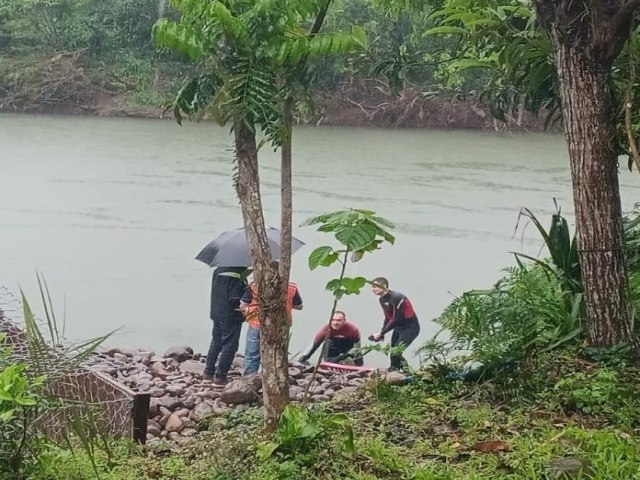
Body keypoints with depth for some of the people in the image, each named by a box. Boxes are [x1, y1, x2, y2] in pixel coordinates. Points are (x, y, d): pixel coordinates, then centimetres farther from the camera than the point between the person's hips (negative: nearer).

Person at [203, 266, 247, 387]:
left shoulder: (217, 271, 6)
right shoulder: (236, 276, -21)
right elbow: (235, 299, -23)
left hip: (216, 313, 9)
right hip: (231, 317, -9)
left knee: (215, 343, 19)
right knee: (229, 346, 0)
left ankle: (208, 374, 25)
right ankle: (220, 377, 1)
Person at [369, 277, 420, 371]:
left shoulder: (396, 298, -24)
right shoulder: (382, 300, 4)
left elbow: (396, 319, -26)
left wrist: (381, 333, -23)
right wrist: (381, 333, -2)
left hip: (410, 327, -9)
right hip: (398, 327, 9)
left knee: (395, 352, -22)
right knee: (393, 352, 8)